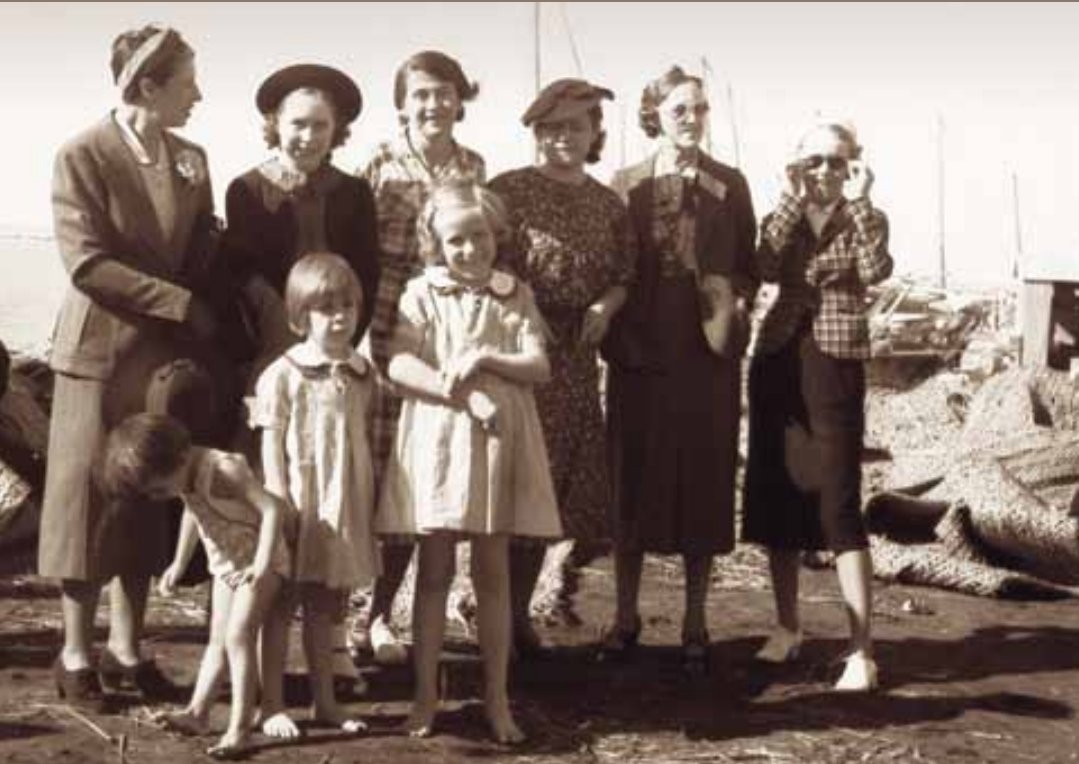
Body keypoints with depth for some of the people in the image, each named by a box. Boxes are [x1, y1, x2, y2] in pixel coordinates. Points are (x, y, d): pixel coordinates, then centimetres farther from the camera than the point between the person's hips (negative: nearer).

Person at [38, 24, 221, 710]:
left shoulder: (191, 159, 9)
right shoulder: (82, 157, -9)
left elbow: (207, 252, 10)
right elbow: (87, 262, -16)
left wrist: (204, 324, -6)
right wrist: (183, 304, -17)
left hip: (169, 355, 5)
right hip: (101, 353, -5)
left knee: (150, 503, 10)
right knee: (91, 503, 2)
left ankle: (127, 647, 20)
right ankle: (76, 655, 12)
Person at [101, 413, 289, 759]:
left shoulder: (224, 469, -29)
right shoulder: (185, 480, -2)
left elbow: (273, 509, -31)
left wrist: (261, 565, -34)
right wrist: (179, 564, 21)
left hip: (259, 562, -8)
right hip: (226, 563, 8)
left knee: (238, 636, -15)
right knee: (218, 640, 10)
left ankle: (240, 726, -13)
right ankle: (198, 712, 14)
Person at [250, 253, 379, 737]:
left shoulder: (361, 376, 7)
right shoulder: (282, 375, -9)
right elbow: (271, 445, -10)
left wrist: (372, 501, 12)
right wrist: (280, 505, -16)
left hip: (344, 510, 5)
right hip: (296, 510, -5)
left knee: (325, 610, 15)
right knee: (280, 609, 5)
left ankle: (325, 701, 24)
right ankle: (272, 705, 12)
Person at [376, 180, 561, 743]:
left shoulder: (516, 296, 8)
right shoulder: (422, 293, 1)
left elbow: (539, 367, -2)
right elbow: (399, 365, -11)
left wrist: (483, 359, -16)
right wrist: (465, 393, -18)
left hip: (499, 444, 2)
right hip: (435, 441, -1)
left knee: (494, 574, 6)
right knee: (435, 571, 5)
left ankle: (497, 698, 14)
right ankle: (425, 694, 15)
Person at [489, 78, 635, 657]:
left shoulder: (609, 205, 12)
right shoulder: (507, 190, -3)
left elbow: (623, 276, 17)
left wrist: (607, 305, -3)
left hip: (574, 360, 5)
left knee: (550, 487, 9)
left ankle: (518, 614, 21)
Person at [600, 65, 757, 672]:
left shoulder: (730, 185, 7)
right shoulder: (627, 184, 5)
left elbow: (748, 266, 10)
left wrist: (737, 308, -9)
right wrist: (617, 332, -6)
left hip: (709, 351, 1)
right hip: (642, 350, 0)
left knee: (704, 480, 4)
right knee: (635, 479, 4)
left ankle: (695, 622, 14)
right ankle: (626, 616, 16)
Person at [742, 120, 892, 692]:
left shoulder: (866, 220, 4)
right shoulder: (782, 219, 11)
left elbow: (876, 271, -18)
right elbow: (766, 269, -11)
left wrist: (859, 200, -19)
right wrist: (792, 201, -14)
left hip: (836, 366, -4)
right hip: (777, 362, 4)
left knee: (838, 505, -10)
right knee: (776, 495, 9)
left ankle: (861, 650, -8)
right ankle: (787, 626, 25)